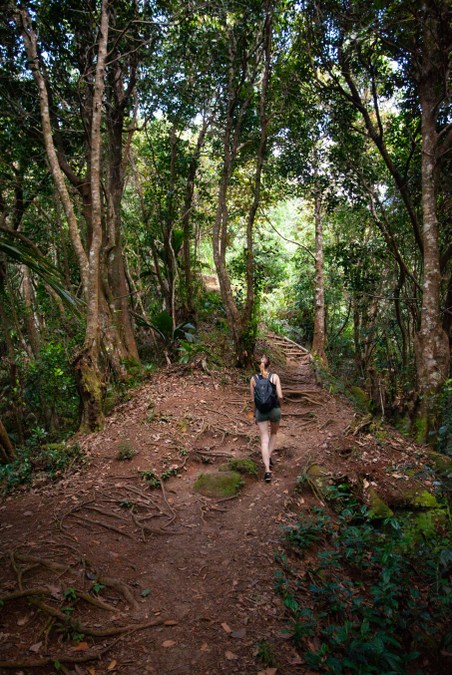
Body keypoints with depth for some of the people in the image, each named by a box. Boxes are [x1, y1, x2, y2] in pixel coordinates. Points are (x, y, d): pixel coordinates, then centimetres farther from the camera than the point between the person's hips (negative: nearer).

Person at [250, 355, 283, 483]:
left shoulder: (253, 379, -2)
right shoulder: (274, 376, -7)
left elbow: (253, 399, 3)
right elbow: (280, 396, -12)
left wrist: (255, 413, 17)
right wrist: (279, 405, 9)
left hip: (261, 411, 0)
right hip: (274, 410, 0)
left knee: (264, 441, 1)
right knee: (273, 433, 29)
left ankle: (267, 470, -11)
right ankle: (268, 457, 19)